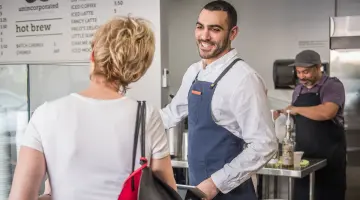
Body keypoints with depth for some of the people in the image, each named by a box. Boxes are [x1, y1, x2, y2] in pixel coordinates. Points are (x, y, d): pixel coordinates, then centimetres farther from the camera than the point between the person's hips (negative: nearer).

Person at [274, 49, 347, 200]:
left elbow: (327, 113, -27)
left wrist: (296, 109, -17)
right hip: (302, 154, 6)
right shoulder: (298, 90, 11)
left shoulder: (333, 85, -9)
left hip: (329, 156, -6)